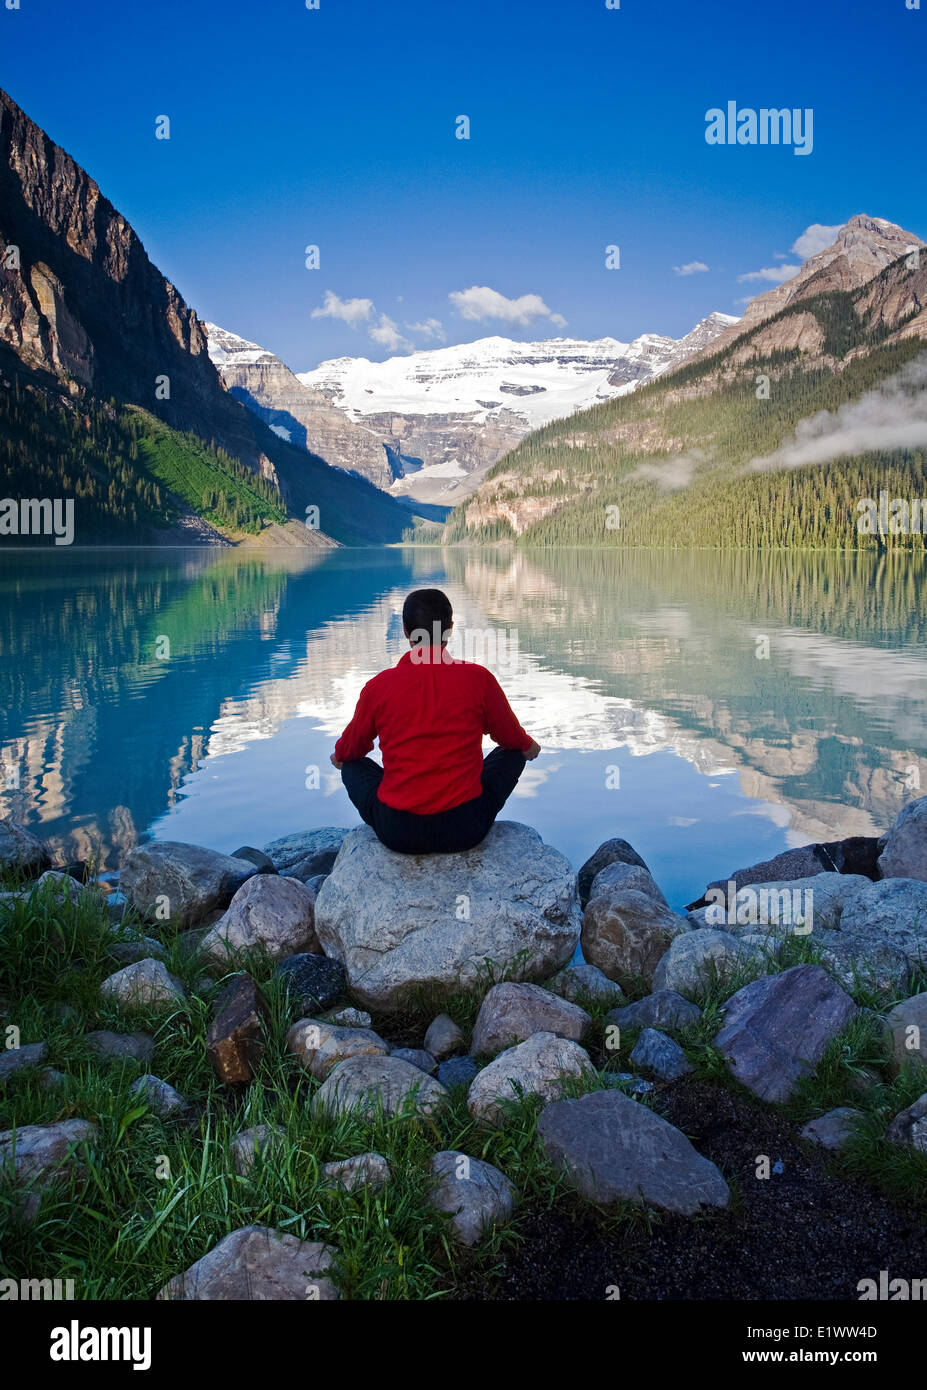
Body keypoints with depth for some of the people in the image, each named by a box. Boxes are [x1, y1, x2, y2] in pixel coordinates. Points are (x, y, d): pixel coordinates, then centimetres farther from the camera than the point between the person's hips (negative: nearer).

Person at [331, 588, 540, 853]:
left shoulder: (378, 687, -4)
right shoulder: (478, 679, -6)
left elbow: (349, 751, 14)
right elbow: (514, 740, 12)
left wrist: (339, 756, 40)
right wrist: (529, 746, 37)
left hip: (397, 833, 1)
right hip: (465, 830, 0)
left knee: (353, 766, 30)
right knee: (512, 755, 25)